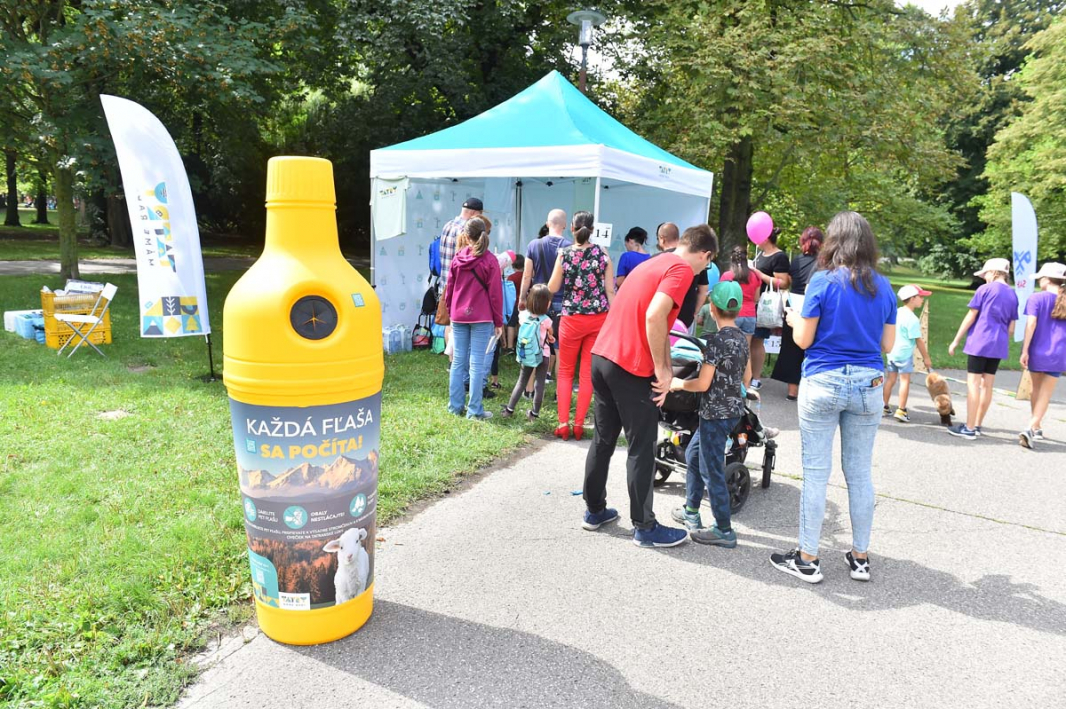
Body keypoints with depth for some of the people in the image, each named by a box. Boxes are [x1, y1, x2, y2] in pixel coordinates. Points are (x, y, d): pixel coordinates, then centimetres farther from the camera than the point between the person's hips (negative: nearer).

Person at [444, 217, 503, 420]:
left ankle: (455, 406, 17)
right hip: (481, 319, -4)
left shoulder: (457, 259, 3)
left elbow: (449, 289, 8)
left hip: (458, 317, 4)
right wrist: (498, 321, 1)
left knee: (458, 362, 10)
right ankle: (474, 410, 2)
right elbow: (495, 293, -6)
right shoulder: (490, 261, -8)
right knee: (477, 364, -1)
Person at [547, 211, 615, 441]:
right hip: (599, 318, 2)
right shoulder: (602, 254, -1)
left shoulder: (565, 254, -5)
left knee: (565, 371, 13)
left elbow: (552, 288, 2)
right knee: (588, 372, 9)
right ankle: (579, 424, 13)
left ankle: (563, 423, 8)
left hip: (572, 319, -1)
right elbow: (610, 290, -1)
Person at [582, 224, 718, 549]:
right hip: (631, 368, -9)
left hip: (602, 357, 9)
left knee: (603, 439, 18)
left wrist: (665, 369, 22)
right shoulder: (682, 270, -8)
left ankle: (594, 511, 30)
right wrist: (662, 370, -14)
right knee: (641, 449, 3)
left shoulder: (654, 263, 20)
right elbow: (654, 317, -23)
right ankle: (645, 528, 13)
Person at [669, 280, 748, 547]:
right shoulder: (742, 338, 7)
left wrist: (678, 384, -4)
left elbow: (702, 384, -20)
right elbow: (746, 377, 17)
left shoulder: (717, 340, -19)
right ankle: (691, 511, 31)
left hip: (716, 413, -9)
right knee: (693, 455, 22)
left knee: (711, 470, -1)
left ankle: (724, 530, 5)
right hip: (734, 408, 9)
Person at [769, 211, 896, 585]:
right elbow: (887, 344, 8)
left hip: (824, 383, -4)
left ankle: (807, 559, 9)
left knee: (816, 472, 2)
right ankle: (860, 557, 21)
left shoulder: (822, 282, -8)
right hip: (869, 385, 4)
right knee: (860, 473, 11)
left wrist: (795, 319, 15)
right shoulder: (883, 287, 5)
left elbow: (803, 340, -5)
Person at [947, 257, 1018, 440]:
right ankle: (977, 425, 17)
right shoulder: (1013, 295, 11)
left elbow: (970, 317, -5)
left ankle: (969, 429, -5)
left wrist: (955, 341, -1)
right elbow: (1011, 327, 12)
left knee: (973, 383, -5)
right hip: (998, 345, 6)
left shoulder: (985, 289, -5)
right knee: (986, 385, 10)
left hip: (979, 342, -6)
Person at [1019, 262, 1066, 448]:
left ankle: (1037, 428, 29)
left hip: (1036, 351, -1)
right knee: (1045, 394, 3)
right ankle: (1031, 429, -13)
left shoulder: (1037, 298, -5)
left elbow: (1031, 324, -13)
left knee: (1036, 389, 17)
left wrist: (1025, 350, -13)